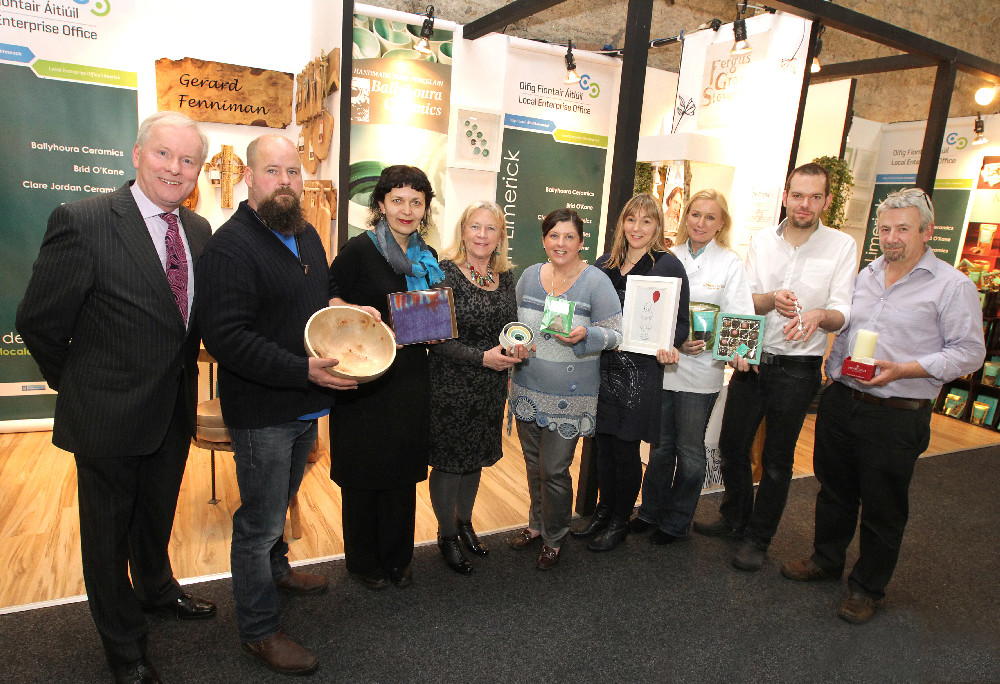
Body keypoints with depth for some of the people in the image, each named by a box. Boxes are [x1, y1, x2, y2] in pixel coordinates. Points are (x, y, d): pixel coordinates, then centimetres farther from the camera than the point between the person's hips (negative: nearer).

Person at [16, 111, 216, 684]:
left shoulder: (199, 230, 1)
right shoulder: (82, 222, -19)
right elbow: (39, 322, -14)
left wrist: (183, 372, 6)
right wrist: (80, 386, -3)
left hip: (176, 409, 5)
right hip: (109, 415, -5)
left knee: (158, 513, 27)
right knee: (108, 529, 16)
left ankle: (156, 587, 54)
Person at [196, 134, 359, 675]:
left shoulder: (306, 235, 9)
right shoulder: (231, 245, -19)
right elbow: (225, 336, -26)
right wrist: (304, 370, -31)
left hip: (305, 405, 8)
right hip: (261, 411, -8)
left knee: (279, 503, 28)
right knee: (260, 520, 6)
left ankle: (274, 568, 52)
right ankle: (259, 631, 25)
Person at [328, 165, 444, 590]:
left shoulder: (427, 258, 10)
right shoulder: (360, 250, -9)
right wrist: (358, 312, -23)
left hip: (410, 376, 5)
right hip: (366, 376, -5)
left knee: (404, 468, 13)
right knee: (364, 471, 7)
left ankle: (397, 557, 31)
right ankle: (363, 561, 27)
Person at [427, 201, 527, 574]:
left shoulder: (506, 276, 5)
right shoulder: (445, 273, -13)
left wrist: (517, 347, -8)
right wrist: (482, 357, -22)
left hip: (491, 387, 6)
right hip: (451, 385, -5)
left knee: (475, 458, 20)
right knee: (449, 461, 8)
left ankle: (464, 522, 42)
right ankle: (446, 535, 30)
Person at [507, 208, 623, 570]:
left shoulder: (596, 282, -9)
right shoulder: (529, 276, 5)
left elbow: (615, 334, -9)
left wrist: (584, 335, -26)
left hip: (569, 397, -5)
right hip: (528, 390, 5)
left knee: (554, 470, 2)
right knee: (534, 463, 18)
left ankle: (553, 539, 25)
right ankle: (536, 524, 40)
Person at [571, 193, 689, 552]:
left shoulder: (669, 266, -4)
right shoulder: (605, 263, 10)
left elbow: (681, 322, -4)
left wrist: (668, 346, -22)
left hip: (641, 371, -4)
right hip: (603, 366, 5)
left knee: (626, 448, 4)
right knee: (604, 443, 13)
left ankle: (620, 521, 23)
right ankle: (604, 509, 32)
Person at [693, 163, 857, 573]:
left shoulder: (842, 246, -5)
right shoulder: (762, 241, 3)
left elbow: (842, 314, -11)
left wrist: (819, 315, -33)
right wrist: (772, 299, -24)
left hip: (797, 369, -3)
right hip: (752, 360, 3)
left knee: (777, 460, 8)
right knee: (732, 446, 13)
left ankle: (758, 538, 26)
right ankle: (734, 517, 38)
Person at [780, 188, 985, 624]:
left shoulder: (952, 286, -7)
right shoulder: (865, 276, 11)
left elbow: (968, 352, -9)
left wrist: (903, 370, -20)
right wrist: (832, 375, 10)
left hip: (897, 416, -5)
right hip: (840, 403, 5)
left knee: (882, 506, 8)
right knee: (834, 489, 18)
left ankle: (866, 587, 26)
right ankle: (826, 560, 37)